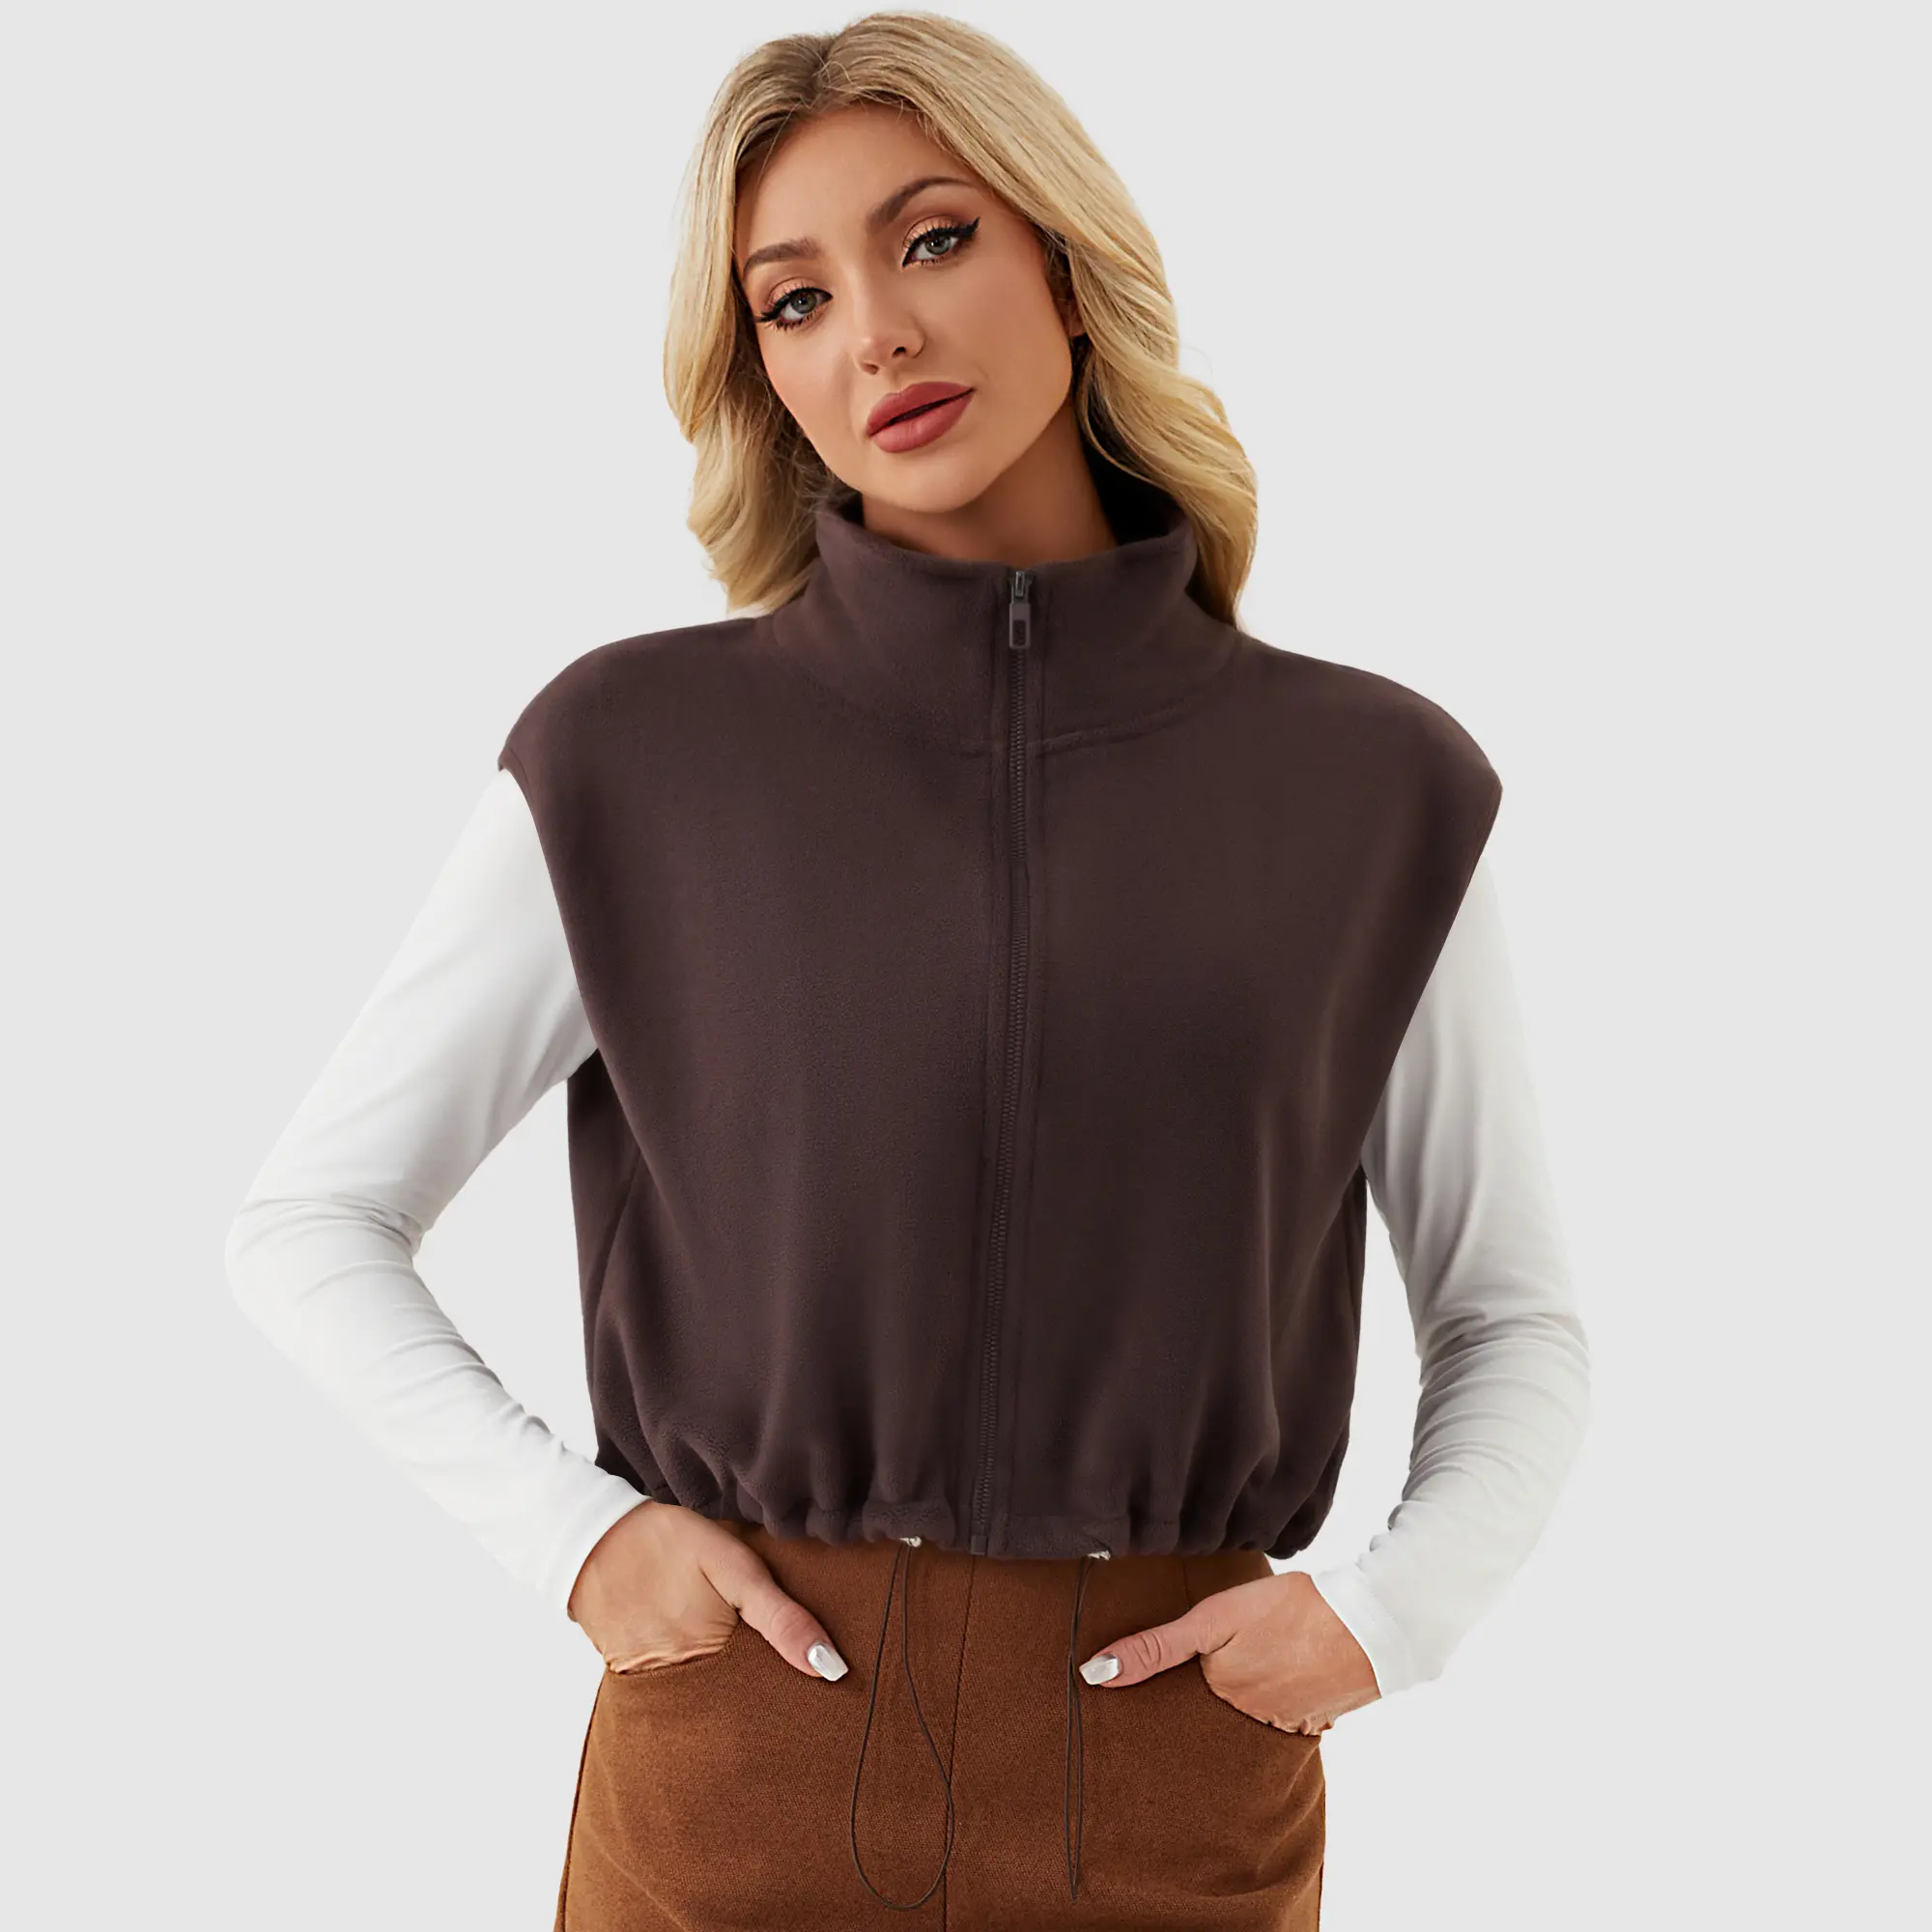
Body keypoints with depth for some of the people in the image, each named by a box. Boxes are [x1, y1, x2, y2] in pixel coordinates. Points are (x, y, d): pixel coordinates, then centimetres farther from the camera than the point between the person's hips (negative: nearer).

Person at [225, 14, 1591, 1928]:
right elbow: (307, 1222, 4)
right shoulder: (628, 760, -3)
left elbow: (1513, 1318, 9)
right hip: (743, 1740, 0)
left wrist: (1389, 1608, -7)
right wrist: (573, 1531, -8)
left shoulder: (1378, 789, 0)